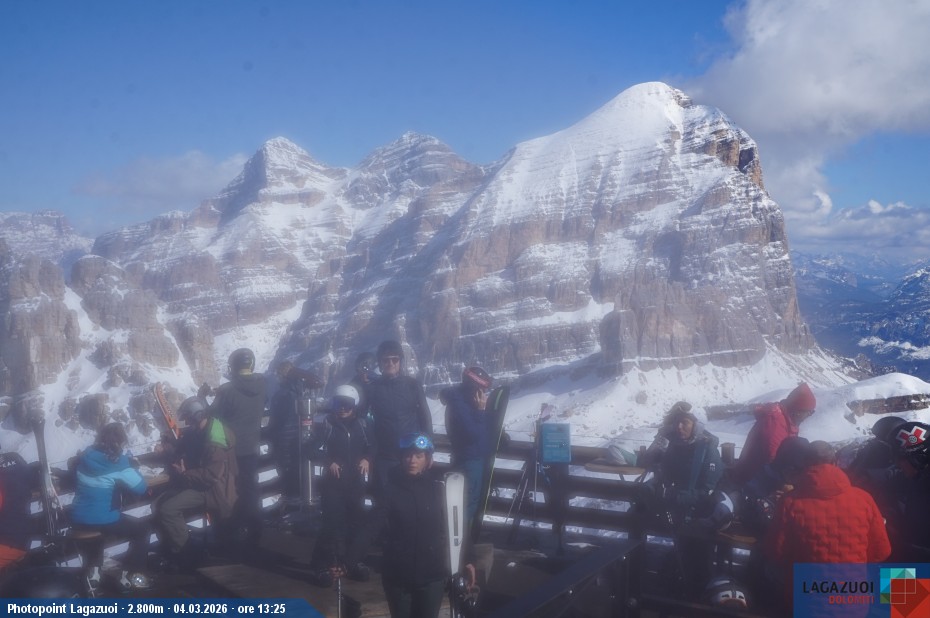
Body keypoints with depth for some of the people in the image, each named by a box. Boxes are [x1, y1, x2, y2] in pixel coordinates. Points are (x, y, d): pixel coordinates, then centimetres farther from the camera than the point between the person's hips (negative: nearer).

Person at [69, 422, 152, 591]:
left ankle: (93, 571, 32)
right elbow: (141, 488, -12)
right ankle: (130, 576, 10)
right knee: (141, 530, 12)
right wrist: (131, 467, 1)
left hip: (78, 519, 7)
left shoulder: (85, 455, 5)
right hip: (103, 520, -7)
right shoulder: (119, 461, -14)